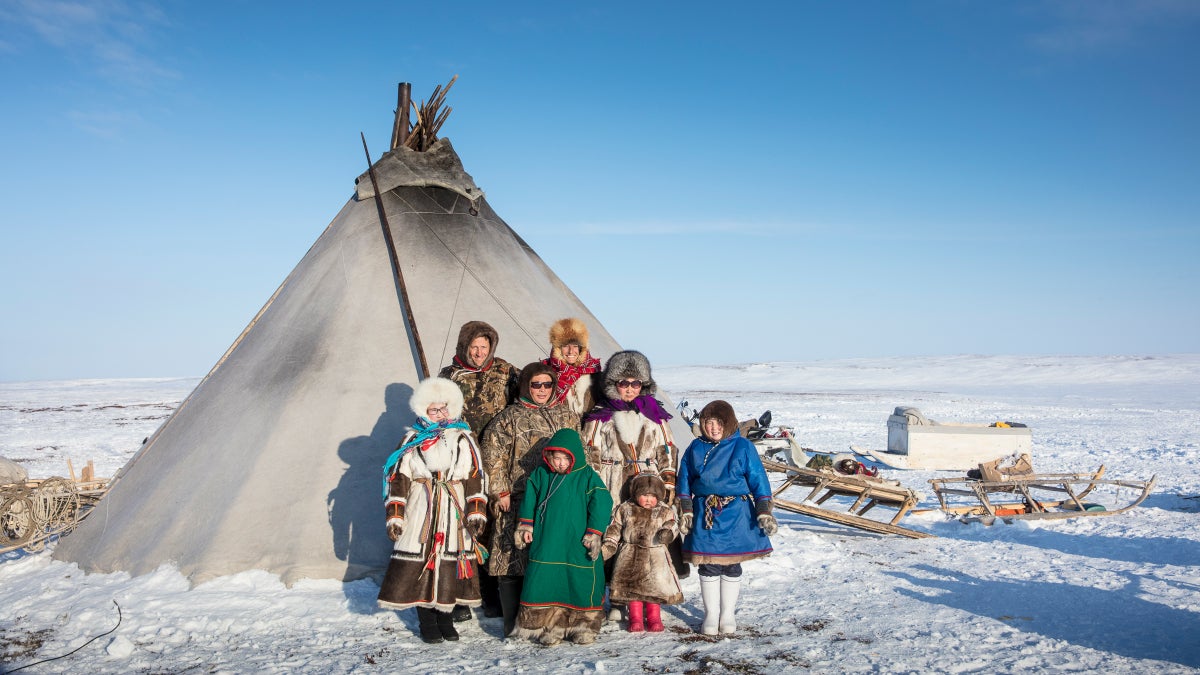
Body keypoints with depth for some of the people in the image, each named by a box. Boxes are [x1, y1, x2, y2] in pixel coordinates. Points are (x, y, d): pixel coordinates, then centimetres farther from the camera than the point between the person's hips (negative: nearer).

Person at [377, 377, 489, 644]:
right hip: (420, 514, -1)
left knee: (450, 564, 2)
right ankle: (426, 621, 12)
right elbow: (398, 477, 3)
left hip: (454, 514, 1)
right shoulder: (412, 440, 6)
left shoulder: (464, 439, 9)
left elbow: (475, 477, 7)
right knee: (420, 564, -1)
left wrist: (477, 511, -2)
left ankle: (445, 617, 17)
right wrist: (394, 515, -5)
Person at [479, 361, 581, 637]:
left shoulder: (567, 416, 16)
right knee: (513, 560, -5)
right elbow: (493, 456, -1)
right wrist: (500, 492, -7)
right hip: (519, 500, -3)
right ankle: (513, 624, 4)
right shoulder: (510, 417, 4)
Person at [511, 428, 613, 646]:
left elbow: (601, 505, -8)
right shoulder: (541, 475, 3)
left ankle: (584, 625, 20)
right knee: (545, 582, 1)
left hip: (577, 546, -2)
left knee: (582, 583, 4)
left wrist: (594, 533, -10)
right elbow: (529, 499, 14)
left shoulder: (588, 477, -6)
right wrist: (525, 525, 12)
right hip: (546, 544, 2)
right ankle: (550, 625, 15)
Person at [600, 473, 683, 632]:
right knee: (632, 585, -6)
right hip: (630, 556, 0)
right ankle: (635, 617, 7)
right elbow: (614, 530, 5)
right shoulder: (625, 509, 3)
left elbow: (671, 524, -2)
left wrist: (668, 532, -26)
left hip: (655, 556, 0)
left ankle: (653, 617, 9)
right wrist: (608, 547, -6)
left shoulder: (664, 511, 4)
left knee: (655, 585, -9)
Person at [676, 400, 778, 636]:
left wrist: (764, 512, -6)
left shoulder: (743, 447, -3)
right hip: (705, 514, 2)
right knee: (708, 567, 4)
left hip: (735, 514, -1)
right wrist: (686, 511, 4)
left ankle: (728, 614, 23)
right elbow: (685, 480, 10)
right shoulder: (696, 448, 4)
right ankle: (711, 614, 18)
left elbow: (758, 480, -2)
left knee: (731, 566, 7)